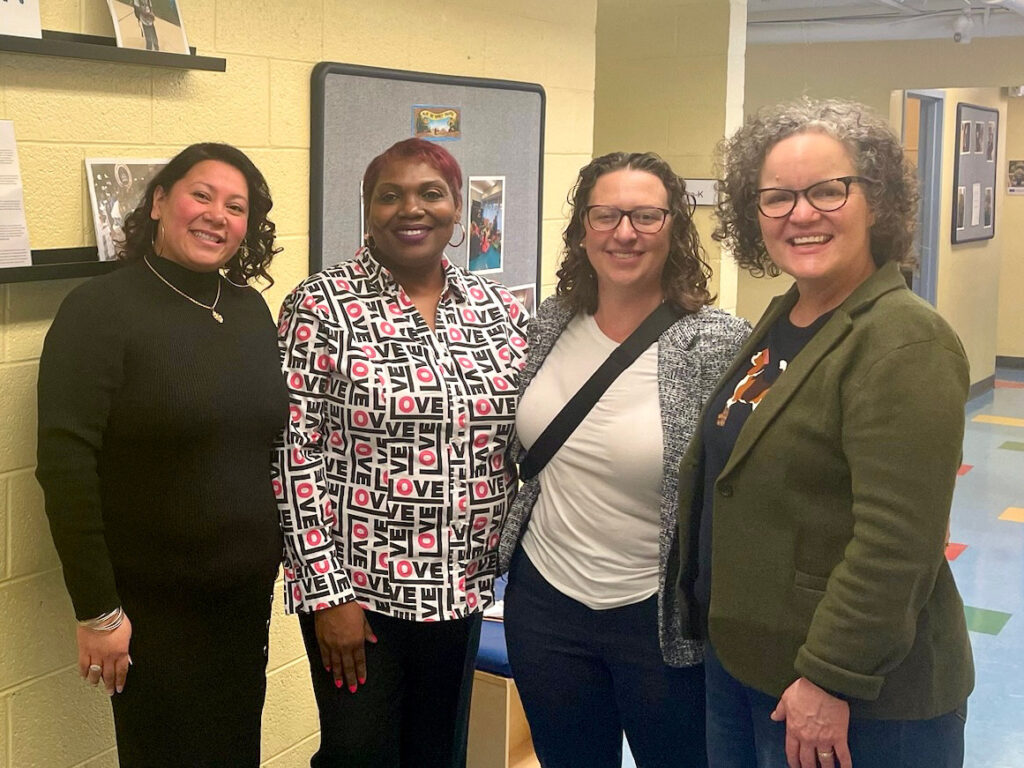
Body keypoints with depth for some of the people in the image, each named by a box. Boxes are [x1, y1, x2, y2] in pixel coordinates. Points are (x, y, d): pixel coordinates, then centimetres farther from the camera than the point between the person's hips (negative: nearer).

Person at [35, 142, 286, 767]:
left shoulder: (250, 309, 5)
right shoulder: (101, 309, -11)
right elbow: (66, 466, -15)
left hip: (249, 595, 5)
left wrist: (280, 555, 10)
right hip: (152, 604, -5)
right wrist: (98, 611, -16)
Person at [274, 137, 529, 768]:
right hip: (355, 587, -4)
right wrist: (328, 591, -14)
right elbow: (295, 456, -11)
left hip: (463, 589, 4)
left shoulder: (499, 309, 4)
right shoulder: (322, 307, -9)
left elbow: (520, 444, 10)